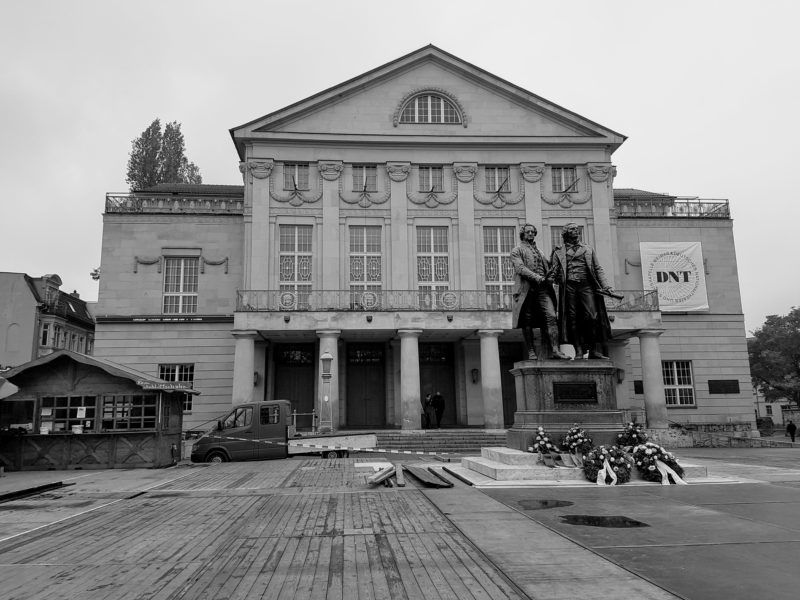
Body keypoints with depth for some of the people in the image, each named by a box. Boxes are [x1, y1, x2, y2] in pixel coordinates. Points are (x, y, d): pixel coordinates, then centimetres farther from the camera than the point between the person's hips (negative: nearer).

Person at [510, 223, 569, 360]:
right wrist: (535, 277, -21)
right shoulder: (517, 250, 6)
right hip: (527, 289, -5)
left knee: (551, 317, -10)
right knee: (527, 321, -2)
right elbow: (520, 268, -10)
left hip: (543, 288, 5)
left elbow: (547, 266, 34)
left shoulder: (538, 250, 27)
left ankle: (555, 350, -15)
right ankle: (531, 352, 4)